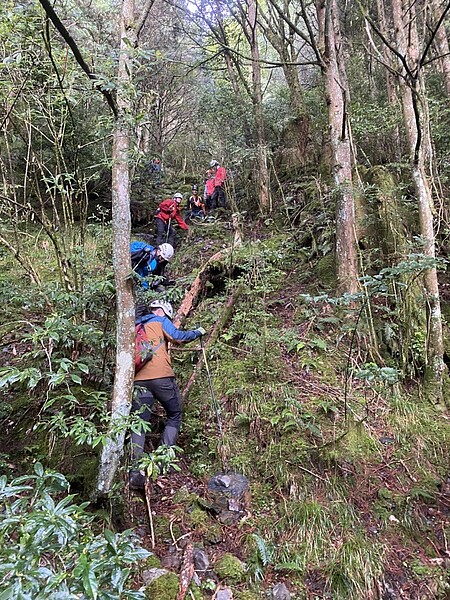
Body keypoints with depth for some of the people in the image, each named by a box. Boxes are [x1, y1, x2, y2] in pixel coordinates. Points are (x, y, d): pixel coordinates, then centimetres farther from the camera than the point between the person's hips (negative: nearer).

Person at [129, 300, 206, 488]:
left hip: (138, 379, 5)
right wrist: (198, 332, 10)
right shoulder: (160, 321, 7)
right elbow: (178, 337, -5)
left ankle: (135, 471, -4)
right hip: (161, 376, -4)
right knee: (174, 416, 14)